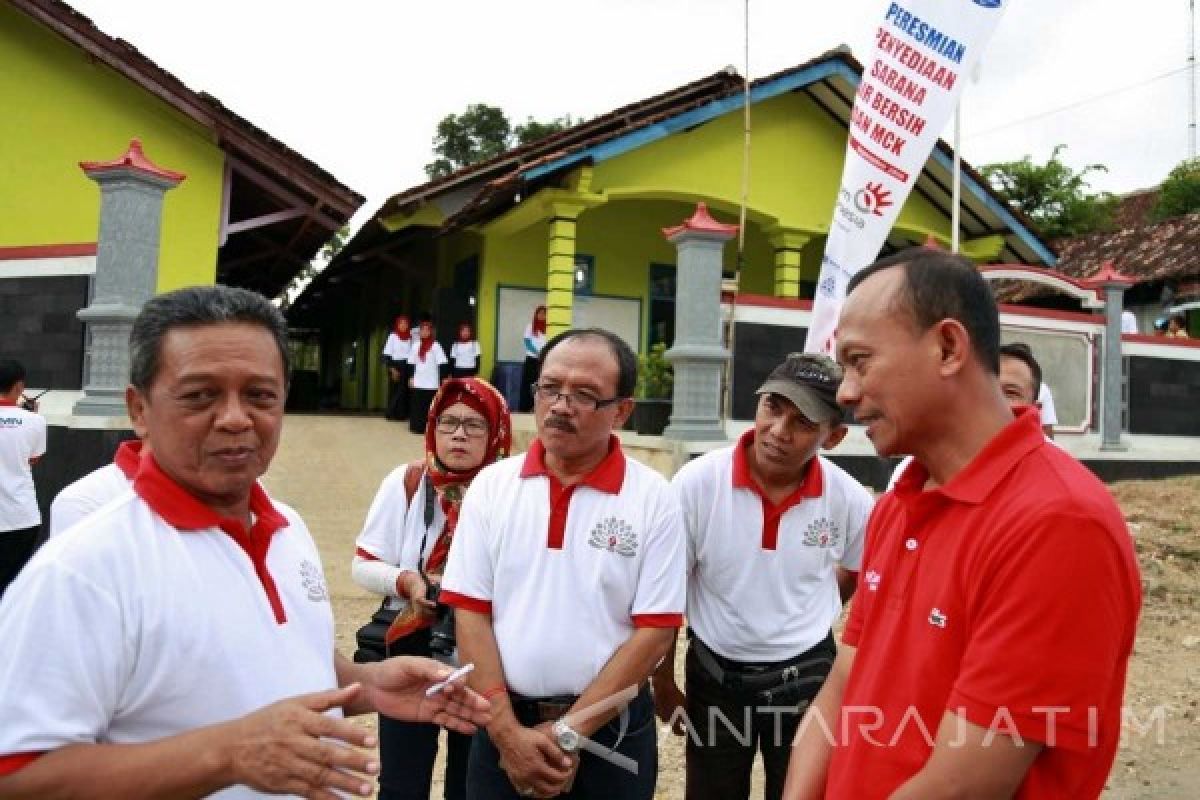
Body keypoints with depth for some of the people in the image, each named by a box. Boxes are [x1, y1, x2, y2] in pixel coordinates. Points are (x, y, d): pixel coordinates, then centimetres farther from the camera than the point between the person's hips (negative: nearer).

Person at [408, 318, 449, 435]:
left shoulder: (436, 345, -3)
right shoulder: (416, 345, 8)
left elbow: (441, 363, -6)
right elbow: (411, 363, 13)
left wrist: (442, 379, -11)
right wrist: (411, 377, 8)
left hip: (431, 382, -3)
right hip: (418, 381, 3)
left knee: (430, 406, 0)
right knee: (417, 405, 4)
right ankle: (417, 426, 13)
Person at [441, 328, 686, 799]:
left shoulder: (654, 499, -9)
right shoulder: (491, 486, -2)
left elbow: (655, 630, -10)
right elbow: (470, 612, -3)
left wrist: (568, 734, -12)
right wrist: (507, 731, -10)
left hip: (610, 730, -1)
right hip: (505, 724, 2)